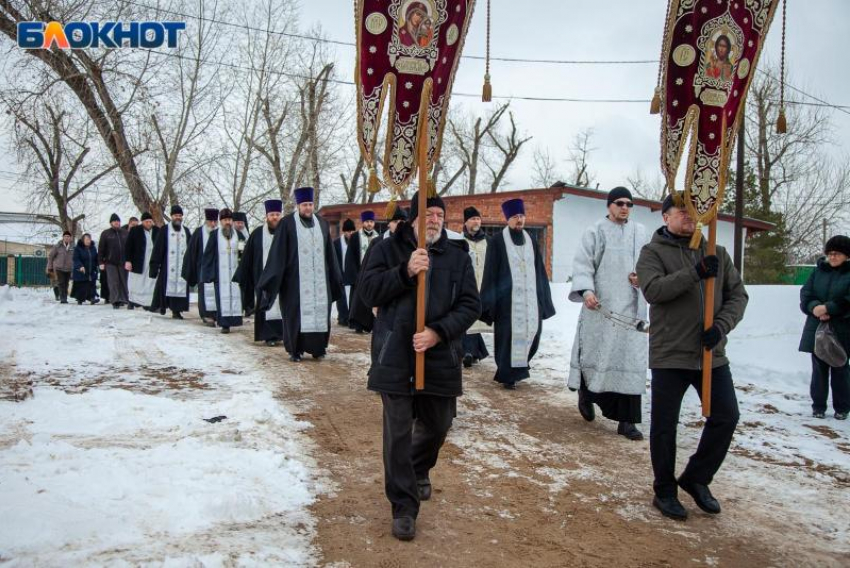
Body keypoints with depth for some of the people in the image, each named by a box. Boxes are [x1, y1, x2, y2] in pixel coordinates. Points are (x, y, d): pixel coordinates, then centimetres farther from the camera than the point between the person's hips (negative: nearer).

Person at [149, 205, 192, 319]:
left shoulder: (186, 232, 13)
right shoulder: (164, 230, 3)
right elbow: (158, 249, -2)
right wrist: (154, 265, -8)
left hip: (182, 267, 3)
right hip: (167, 266, -3)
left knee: (181, 287, -2)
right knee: (165, 286, -4)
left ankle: (176, 310, 2)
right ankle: (159, 305, 11)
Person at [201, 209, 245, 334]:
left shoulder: (238, 235, 8)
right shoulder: (215, 234, 3)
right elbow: (208, 253, 1)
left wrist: (242, 250, -12)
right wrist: (206, 273, -4)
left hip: (235, 270, 2)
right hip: (220, 271, -2)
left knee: (235, 294, 0)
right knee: (223, 296, -4)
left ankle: (234, 319, 8)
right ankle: (225, 323, -3)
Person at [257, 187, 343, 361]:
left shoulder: (322, 223, 10)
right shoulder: (287, 223, -3)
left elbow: (329, 254, 14)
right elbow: (278, 253, -5)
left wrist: (335, 279, 15)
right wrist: (272, 279, -8)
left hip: (319, 279, 4)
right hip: (295, 278, -4)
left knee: (320, 312, 5)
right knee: (297, 312, 0)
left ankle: (317, 347, 15)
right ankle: (295, 349, 10)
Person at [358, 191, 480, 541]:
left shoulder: (458, 256, 6)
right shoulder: (387, 249, 3)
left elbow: (470, 305, 0)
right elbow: (369, 291, -6)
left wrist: (438, 332, -15)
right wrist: (405, 271, -20)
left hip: (441, 358, 3)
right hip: (396, 357, -2)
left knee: (437, 426, 17)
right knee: (398, 432, -1)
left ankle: (419, 471, 48)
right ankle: (404, 507, 13)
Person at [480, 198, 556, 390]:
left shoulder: (531, 242, 13)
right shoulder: (497, 242, -1)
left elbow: (540, 272, 15)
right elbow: (490, 272, -3)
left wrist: (544, 299, 10)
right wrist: (490, 302, -9)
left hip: (530, 298, 4)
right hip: (507, 299, -4)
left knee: (531, 333, 3)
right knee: (508, 336, -3)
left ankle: (519, 367, 26)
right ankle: (508, 375, 11)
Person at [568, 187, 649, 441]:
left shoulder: (640, 232, 10)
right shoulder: (595, 231, 0)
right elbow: (582, 264, -7)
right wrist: (586, 291, -23)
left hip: (631, 307, 3)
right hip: (600, 305, -3)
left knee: (630, 360, 1)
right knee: (596, 353, 2)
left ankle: (627, 420, 8)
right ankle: (586, 392, 34)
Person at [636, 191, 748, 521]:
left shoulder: (717, 254, 10)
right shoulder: (653, 252, -2)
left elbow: (738, 295, 6)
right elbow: (653, 290, -18)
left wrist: (721, 326, -11)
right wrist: (695, 274, -27)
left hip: (712, 354, 4)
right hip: (669, 354, -4)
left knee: (726, 416, 4)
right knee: (664, 425, 4)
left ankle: (696, 478, 24)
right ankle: (665, 491, 22)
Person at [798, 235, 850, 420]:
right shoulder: (819, 271, 9)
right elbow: (806, 294, 2)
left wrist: (828, 308, -22)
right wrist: (814, 307, -16)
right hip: (817, 330, 3)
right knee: (819, 369, 8)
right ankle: (818, 406, 18)